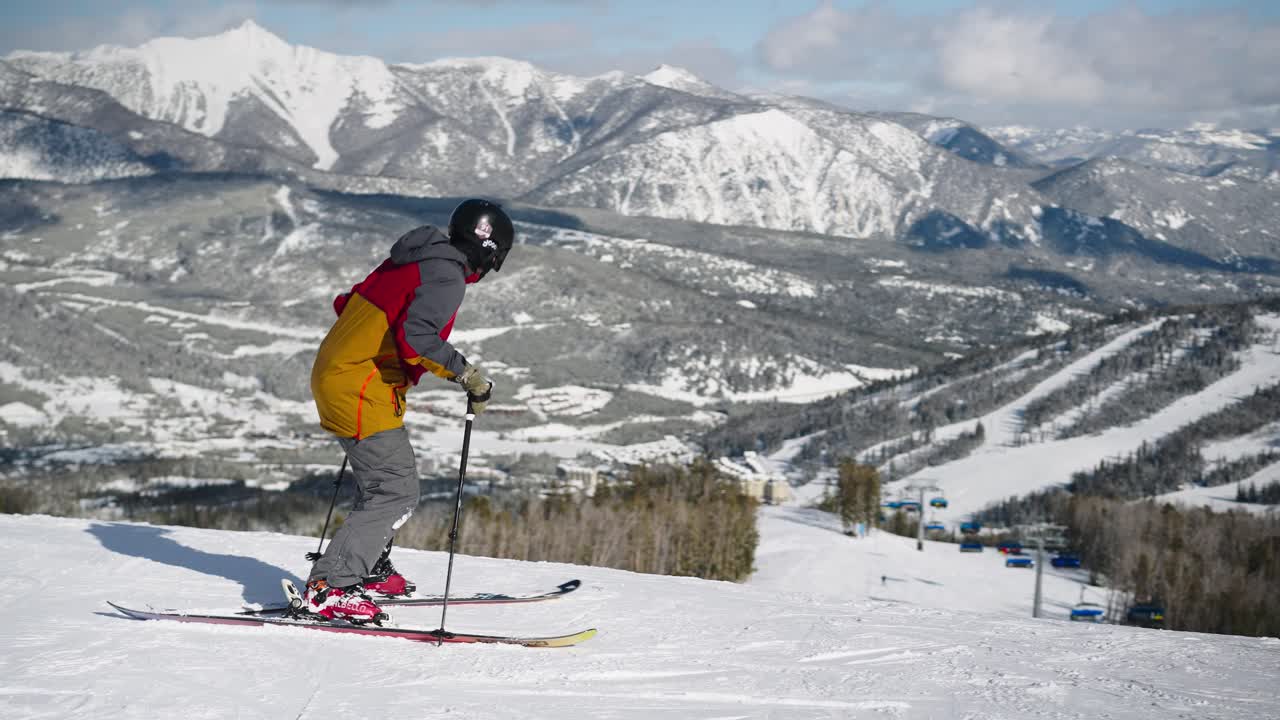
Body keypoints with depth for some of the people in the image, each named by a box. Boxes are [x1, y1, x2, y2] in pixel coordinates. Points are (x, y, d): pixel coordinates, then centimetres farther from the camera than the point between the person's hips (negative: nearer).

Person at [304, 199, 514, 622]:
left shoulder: (408, 262, 15)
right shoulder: (446, 277, -14)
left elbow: (347, 304, 21)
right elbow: (415, 336, -29)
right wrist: (467, 376, -23)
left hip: (332, 376, 10)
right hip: (362, 392, -10)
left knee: (383, 480, 23)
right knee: (396, 493, -9)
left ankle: (371, 572, 34)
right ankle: (331, 587, -13)